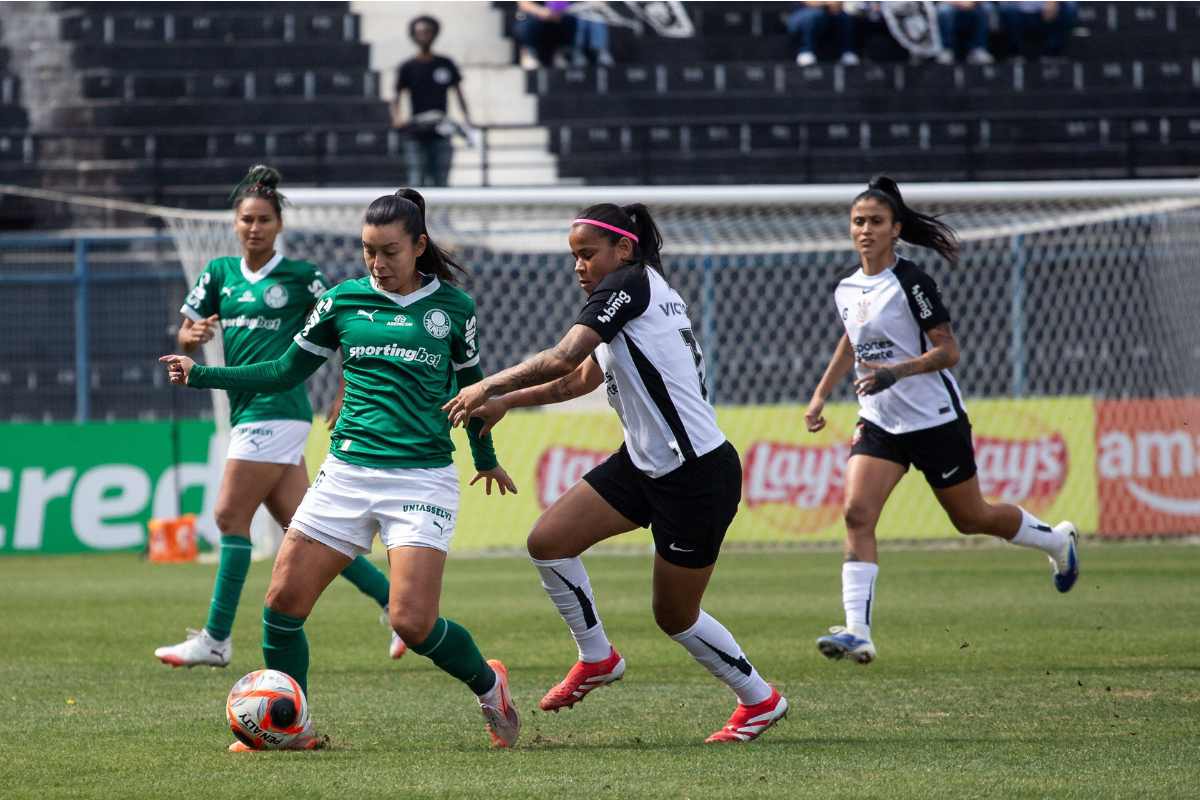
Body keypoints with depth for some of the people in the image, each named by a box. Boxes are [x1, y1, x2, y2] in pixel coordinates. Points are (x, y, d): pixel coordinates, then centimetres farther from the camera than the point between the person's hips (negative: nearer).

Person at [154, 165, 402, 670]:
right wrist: (192, 337, -9)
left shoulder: (300, 277, -2)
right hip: (248, 413, 7)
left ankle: (216, 639, -4)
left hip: (276, 408, -7)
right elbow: (186, 337, 14)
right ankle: (394, 599, 12)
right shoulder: (219, 274, 13)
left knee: (230, 515, -9)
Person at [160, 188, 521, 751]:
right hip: (347, 472, 3)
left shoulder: (452, 307, 3)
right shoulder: (343, 301, 6)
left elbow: (470, 385, 18)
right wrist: (201, 376, 5)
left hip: (422, 478, -3)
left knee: (413, 622, -15)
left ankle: (488, 686, 14)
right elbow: (286, 372, 13)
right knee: (282, 601, -8)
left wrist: (486, 458, 30)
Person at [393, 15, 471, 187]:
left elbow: (458, 93, 13)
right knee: (417, 183, -6)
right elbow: (396, 99, 5)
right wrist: (397, 118, -16)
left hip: (441, 135, 1)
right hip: (417, 136, -1)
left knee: (441, 183, 0)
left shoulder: (446, 65, 8)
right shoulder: (407, 68, 4)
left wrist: (467, 119, -2)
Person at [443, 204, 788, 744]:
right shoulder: (647, 295, 15)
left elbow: (564, 359, -24)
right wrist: (505, 402, 19)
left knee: (675, 616, 4)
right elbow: (581, 378, 24)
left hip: (698, 476, -9)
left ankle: (759, 699, 23)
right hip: (644, 465, 9)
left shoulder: (628, 284, -13)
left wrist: (491, 386, -16)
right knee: (548, 541, -2)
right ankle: (597, 658, 14)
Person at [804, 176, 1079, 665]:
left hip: (934, 418, -6)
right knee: (857, 514, -15)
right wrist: (820, 395, 20)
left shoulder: (911, 283, -16)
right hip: (879, 422, 6)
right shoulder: (846, 290, 5)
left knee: (971, 518, 10)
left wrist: (895, 372, -30)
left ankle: (1057, 540, 40)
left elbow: (948, 350, -17)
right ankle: (858, 633, -22)